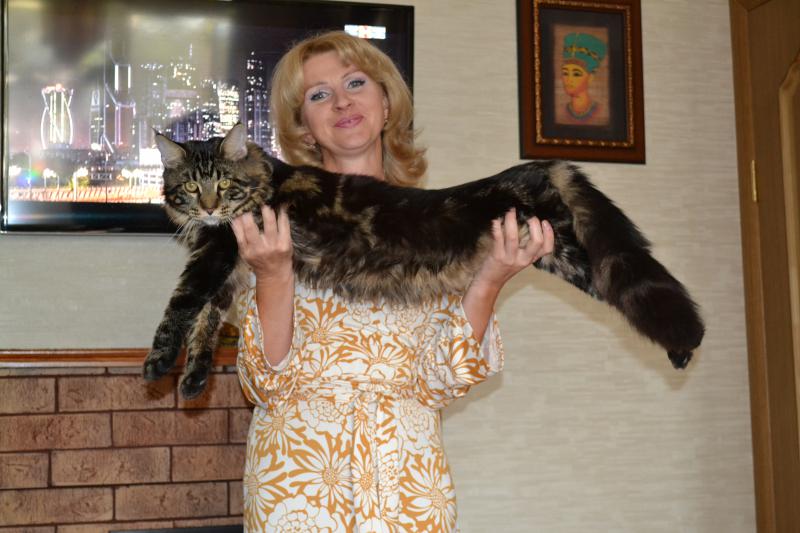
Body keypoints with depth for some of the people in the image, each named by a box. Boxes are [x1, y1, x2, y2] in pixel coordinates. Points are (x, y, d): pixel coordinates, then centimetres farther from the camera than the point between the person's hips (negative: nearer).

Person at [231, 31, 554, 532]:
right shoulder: (280, 222, -2)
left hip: (406, 479, 1)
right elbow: (269, 384, -8)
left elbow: (437, 383, -5)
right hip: (298, 474, -1)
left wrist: (488, 284, -18)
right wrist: (273, 276, -22)